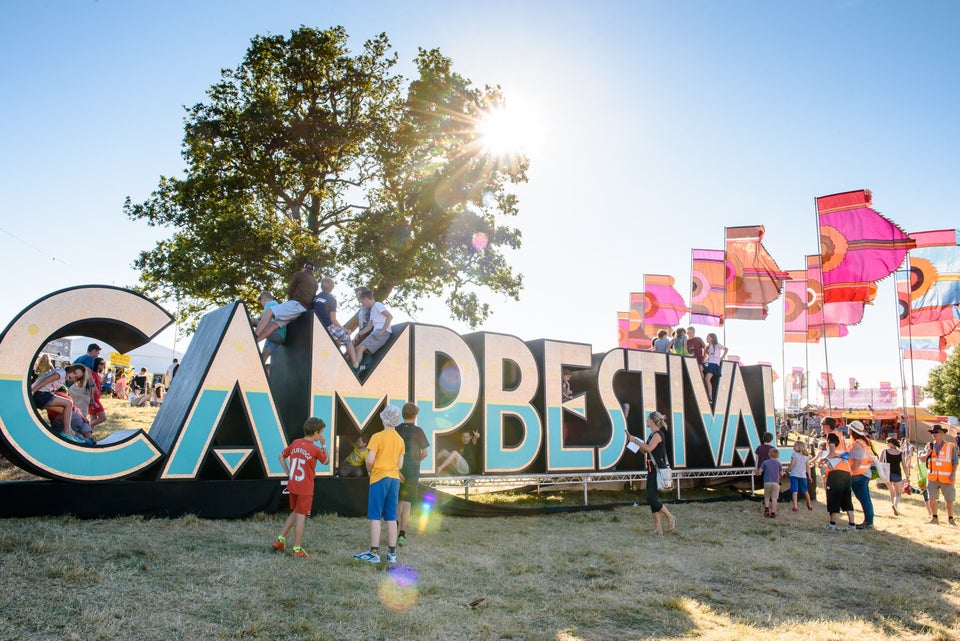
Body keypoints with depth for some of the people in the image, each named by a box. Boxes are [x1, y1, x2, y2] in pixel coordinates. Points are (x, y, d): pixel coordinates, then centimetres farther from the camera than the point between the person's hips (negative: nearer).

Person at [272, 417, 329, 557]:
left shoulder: (295, 443, 1)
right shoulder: (315, 449, -16)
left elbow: (281, 456, 11)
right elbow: (325, 461, 3)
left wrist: (288, 473, 11)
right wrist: (324, 445, 7)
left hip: (292, 485, 6)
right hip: (305, 488, -6)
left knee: (295, 513, 23)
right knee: (301, 516, 1)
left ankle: (280, 539, 22)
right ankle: (297, 549, 8)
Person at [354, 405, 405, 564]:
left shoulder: (377, 437, -10)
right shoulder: (400, 439, 8)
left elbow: (370, 460, -14)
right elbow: (400, 464, 9)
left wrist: (369, 470, 5)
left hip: (379, 477, -6)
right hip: (395, 478, 6)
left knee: (375, 517, 0)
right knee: (391, 518, 9)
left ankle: (374, 553, 0)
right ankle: (392, 553, 11)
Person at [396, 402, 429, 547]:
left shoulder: (396, 430, 0)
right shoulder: (418, 431, -4)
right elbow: (424, 452, -1)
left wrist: (396, 469, -8)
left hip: (397, 470, 2)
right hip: (412, 471, -2)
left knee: (397, 502, 17)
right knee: (407, 503, 2)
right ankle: (402, 535, -3)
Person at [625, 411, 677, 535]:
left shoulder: (658, 434, -13)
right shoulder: (652, 435, 17)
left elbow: (649, 448, -26)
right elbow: (644, 450, 18)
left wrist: (636, 441, -15)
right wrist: (633, 440, 11)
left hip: (659, 470, -10)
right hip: (652, 470, 10)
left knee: (652, 499, -10)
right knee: (652, 499, 7)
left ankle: (670, 517, 7)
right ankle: (658, 528, 10)